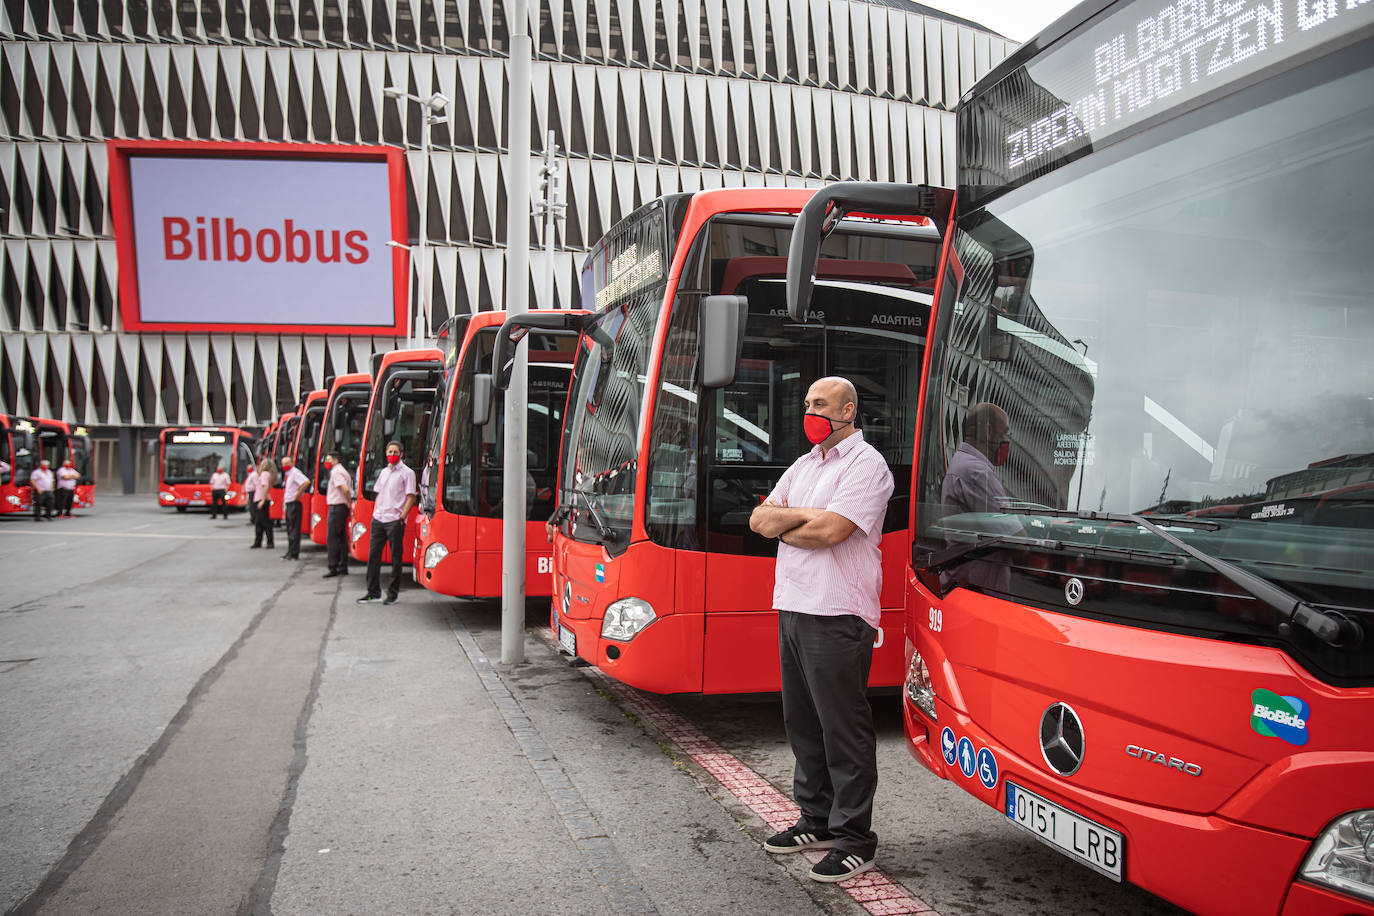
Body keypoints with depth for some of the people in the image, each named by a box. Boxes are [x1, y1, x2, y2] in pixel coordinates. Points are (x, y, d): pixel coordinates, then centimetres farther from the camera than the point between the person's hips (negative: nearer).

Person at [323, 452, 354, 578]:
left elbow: (345, 489, -26)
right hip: (343, 507, 10)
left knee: (332, 538, -7)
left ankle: (333, 568, -8)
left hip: (336, 507, -10)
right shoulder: (343, 471, 18)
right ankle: (343, 567, 15)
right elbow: (347, 489, 22)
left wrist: (349, 502, -15)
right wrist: (349, 503, 12)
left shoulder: (336, 472, -14)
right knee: (342, 537, 12)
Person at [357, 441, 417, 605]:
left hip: (395, 521, -6)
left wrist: (402, 517, -14)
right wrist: (375, 513, 12)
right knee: (373, 554, 6)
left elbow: (411, 498, -7)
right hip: (378, 520, 6)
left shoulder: (407, 473, -3)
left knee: (395, 557, 0)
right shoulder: (383, 472, 17)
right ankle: (373, 592, 14)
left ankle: (393, 594, 8)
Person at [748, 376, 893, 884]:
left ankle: (855, 841, 7)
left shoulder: (865, 464, -7)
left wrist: (781, 525, -3)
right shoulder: (803, 466, 19)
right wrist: (802, 514, -9)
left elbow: (828, 531, -20)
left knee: (844, 730, -2)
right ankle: (817, 821, 28)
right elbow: (759, 519, 9)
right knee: (803, 723, 15)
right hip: (792, 610, 9)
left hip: (837, 617, -8)